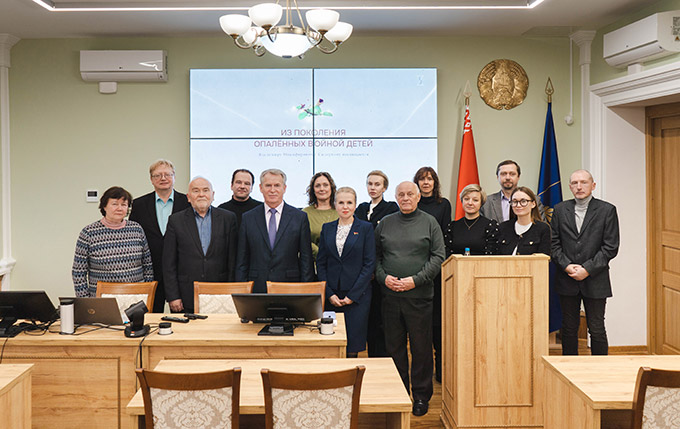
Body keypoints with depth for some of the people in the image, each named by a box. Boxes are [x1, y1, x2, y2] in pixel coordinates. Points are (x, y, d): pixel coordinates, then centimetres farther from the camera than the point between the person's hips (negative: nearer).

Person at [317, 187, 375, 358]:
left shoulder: (365, 228, 1)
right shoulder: (327, 228, 10)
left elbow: (369, 264, -3)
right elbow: (320, 262, 9)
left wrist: (353, 295, -9)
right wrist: (329, 293, -2)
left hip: (357, 296, -2)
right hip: (332, 296, 2)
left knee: (353, 347, -2)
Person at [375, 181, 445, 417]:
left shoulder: (429, 223, 3)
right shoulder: (385, 223, 11)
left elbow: (438, 256, -2)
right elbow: (375, 255, 12)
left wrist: (416, 280, -11)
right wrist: (383, 276, -6)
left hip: (419, 295, -2)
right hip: (390, 294, 2)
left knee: (421, 347, 3)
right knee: (394, 346, 8)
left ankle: (421, 395, 15)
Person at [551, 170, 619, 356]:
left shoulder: (607, 210, -1)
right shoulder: (560, 210, 8)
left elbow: (611, 247, -5)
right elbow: (554, 243, 6)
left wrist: (587, 269, -12)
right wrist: (566, 266, -9)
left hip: (595, 281, -3)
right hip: (567, 281, 3)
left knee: (597, 330, 1)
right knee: (569, 329, 9)